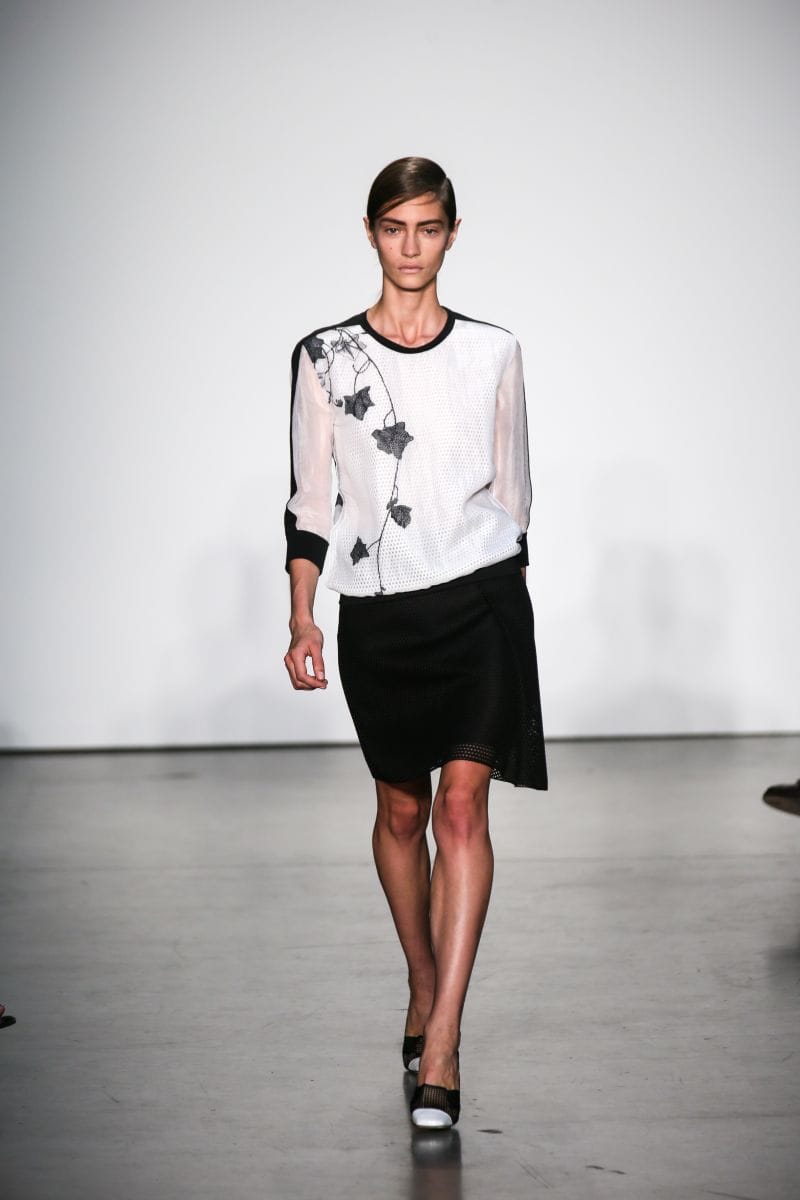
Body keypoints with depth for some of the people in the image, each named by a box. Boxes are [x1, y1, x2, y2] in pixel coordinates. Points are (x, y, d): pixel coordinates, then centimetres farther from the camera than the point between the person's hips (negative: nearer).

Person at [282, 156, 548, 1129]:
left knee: (462, 804, -12)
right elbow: (309, 499, 3)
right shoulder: (324, 355, 2)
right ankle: (422, 987, 35)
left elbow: (511, 491, 11)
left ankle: (440, 1047, -13)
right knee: (401, 805, 13)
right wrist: (302, 618, -4)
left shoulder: (493, 353, 3)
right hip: (377, 611, 1)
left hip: (480, 598, -1)